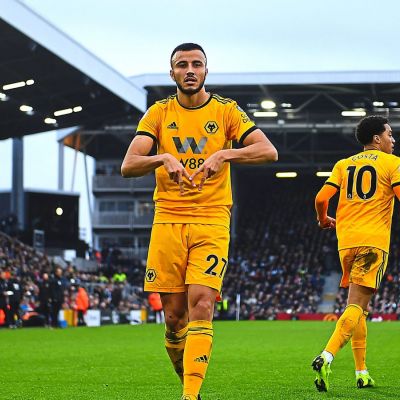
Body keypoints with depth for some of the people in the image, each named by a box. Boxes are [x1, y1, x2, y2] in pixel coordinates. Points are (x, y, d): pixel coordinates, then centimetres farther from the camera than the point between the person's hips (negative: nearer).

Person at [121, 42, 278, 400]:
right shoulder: (159, 113, 7)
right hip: (167, 221, 2)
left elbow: (269, 151, -7)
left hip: (212, 222, -2)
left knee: (201, 304, -16)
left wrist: (224, 155, -22)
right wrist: (163, 158, -23)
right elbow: (128, 166, -3)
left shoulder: (226, 111, 4)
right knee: (174, 314, 2)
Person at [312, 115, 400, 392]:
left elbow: (321, 198, 6)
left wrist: (324, 220, 26)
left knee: (358, 306, 14)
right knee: (357, 306, -13)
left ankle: (362, 373, 14)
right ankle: (327, 357, -33)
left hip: (346, 241, 5)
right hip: (373, 240, -5)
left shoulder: (344, 165, 16)